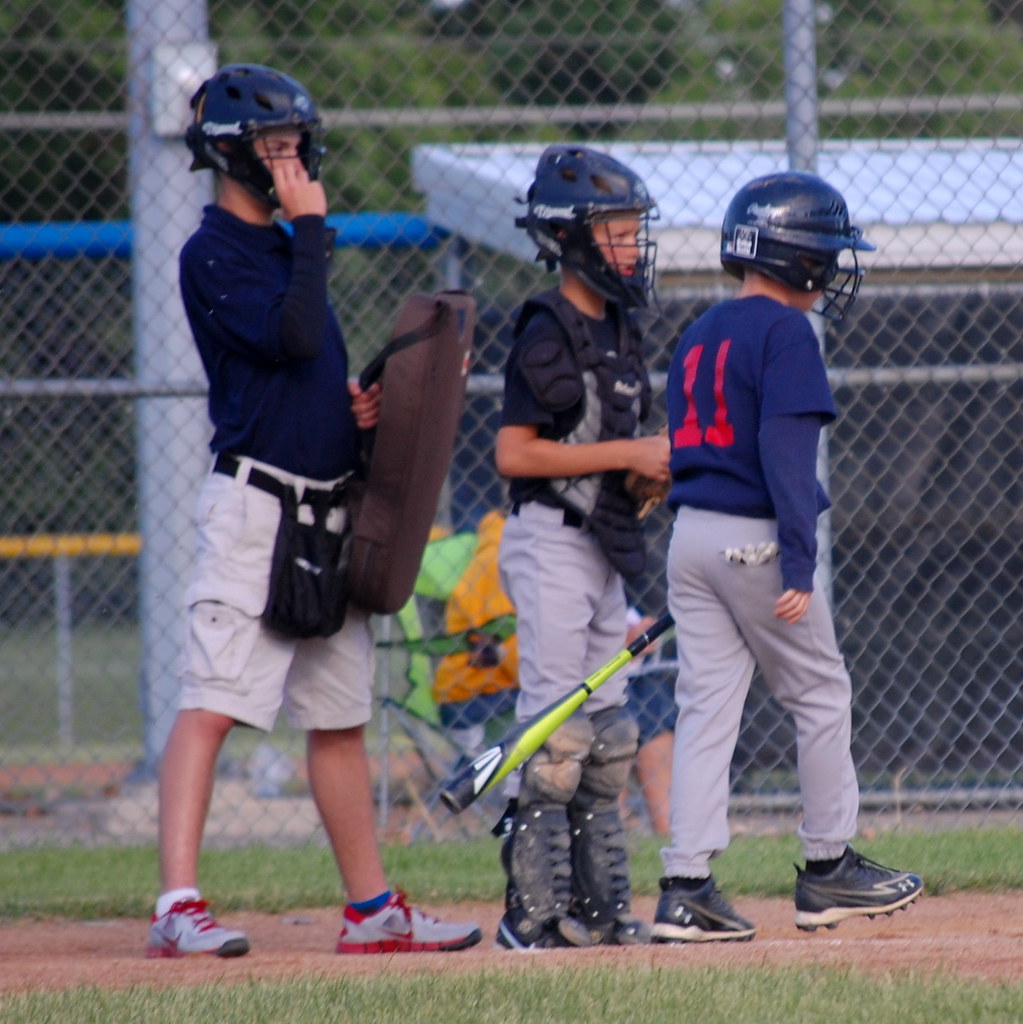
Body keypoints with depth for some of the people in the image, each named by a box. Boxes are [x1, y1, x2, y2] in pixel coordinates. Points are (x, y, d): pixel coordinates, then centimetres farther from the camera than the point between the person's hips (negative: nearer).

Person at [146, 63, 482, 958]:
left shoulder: (284, 247, 18)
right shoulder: (214, 255, -9)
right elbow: (292, 336, -22)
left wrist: (356, 406, 5)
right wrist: (312, 227, -14)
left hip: (329, 505, 9)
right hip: (257, 504, -9)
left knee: (341, 715, 13)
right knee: (213, 703, -16)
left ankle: (372, 909, 20)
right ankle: (178, 903, -23)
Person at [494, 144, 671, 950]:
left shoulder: (617, 331, 14)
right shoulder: (549, 334, -13)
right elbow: (516, 453, -19)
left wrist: (658, 464, 3)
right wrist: (630, 455, -18)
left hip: (602, 545, 9)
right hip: (551, 542, -9)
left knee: (608, 733, 11)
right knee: (558, 728, -10)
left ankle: (599, 905, 16)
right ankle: (534, 912, -8)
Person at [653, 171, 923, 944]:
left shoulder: (699, 336, 15)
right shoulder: (783, 332, -11)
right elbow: (785, 449, -19)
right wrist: (798, 564, -21)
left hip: (690, 533, 7)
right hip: (755, 538, -7)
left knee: (707, 707, 5)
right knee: (821, 698, 8)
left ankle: (686, 888, -2)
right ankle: (828, 869, 15)